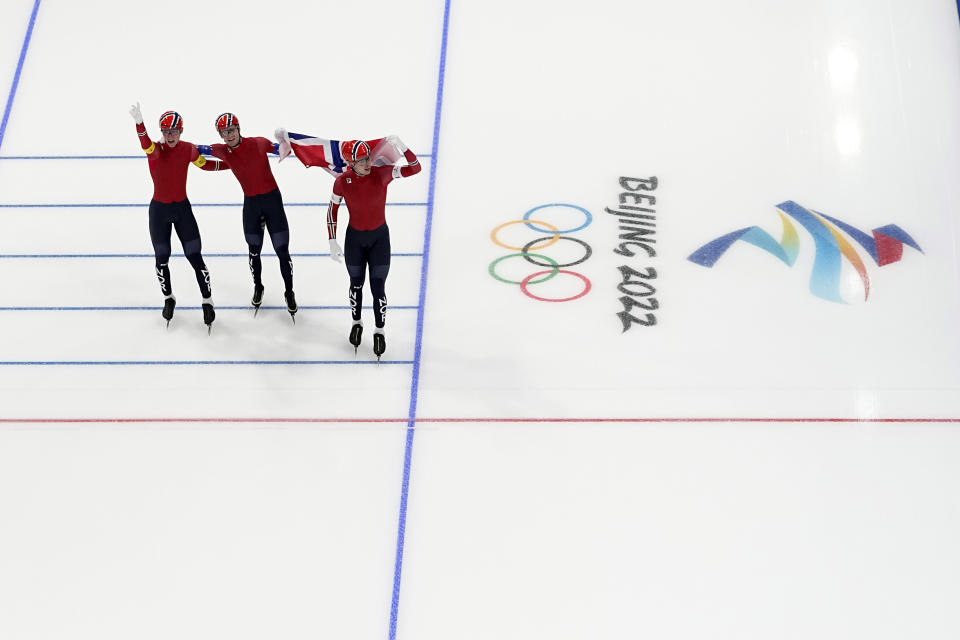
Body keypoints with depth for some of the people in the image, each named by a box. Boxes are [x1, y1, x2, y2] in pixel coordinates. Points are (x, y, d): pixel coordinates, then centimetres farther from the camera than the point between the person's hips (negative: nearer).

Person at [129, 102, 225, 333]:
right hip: (159, 210, -1)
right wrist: (139, 123, -63)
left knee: (195, 257, 1)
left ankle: (207, 301, 16)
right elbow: (147, 145, -43)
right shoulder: (156, 150, -18)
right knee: (161, 258, 11)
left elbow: (205, 165, 13)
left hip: (183, 209, 1)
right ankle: (168, 298, 34)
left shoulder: (188, 149, -7)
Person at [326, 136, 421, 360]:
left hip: (380, 237, -1)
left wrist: (401, 147, -42)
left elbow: (415, 168, -26)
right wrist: (332, 242, -4)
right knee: (356, 284, 19)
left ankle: (379, 331, 26)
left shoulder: (382, 173, -19)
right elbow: (332, 210, -4)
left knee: (378, 288, 5)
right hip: (354, 238, 1)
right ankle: (356, 323, 43)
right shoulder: (342, 181, -17)